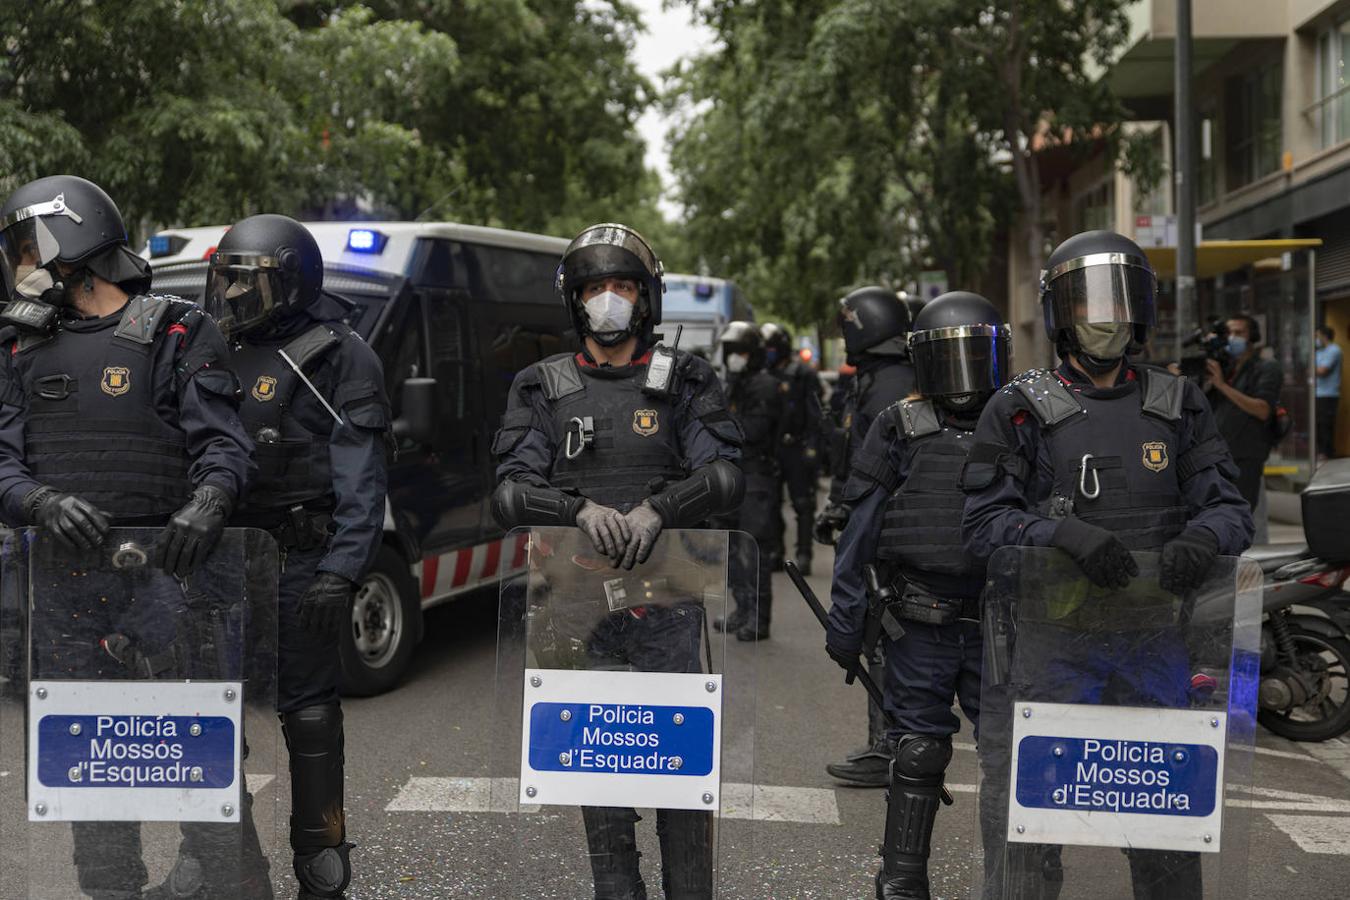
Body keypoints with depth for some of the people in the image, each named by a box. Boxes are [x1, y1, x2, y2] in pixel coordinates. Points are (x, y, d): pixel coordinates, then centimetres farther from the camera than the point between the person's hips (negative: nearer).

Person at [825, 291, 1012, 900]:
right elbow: (859, 535, 1)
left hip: (1001, 628, 1)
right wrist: (845, 621, -2)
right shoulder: (900, 431, 0)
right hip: (920, 628, -1)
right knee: (917, 759, 7)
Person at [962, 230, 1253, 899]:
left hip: (1153, 638, 3)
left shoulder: (1179, 406, 9)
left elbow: (1229, 505, 6)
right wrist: (1068, 534, -24)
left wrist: (1199, 538, -17)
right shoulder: (1019, 410, -1)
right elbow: (984, 523, -8)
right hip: (1048, 636, -3)